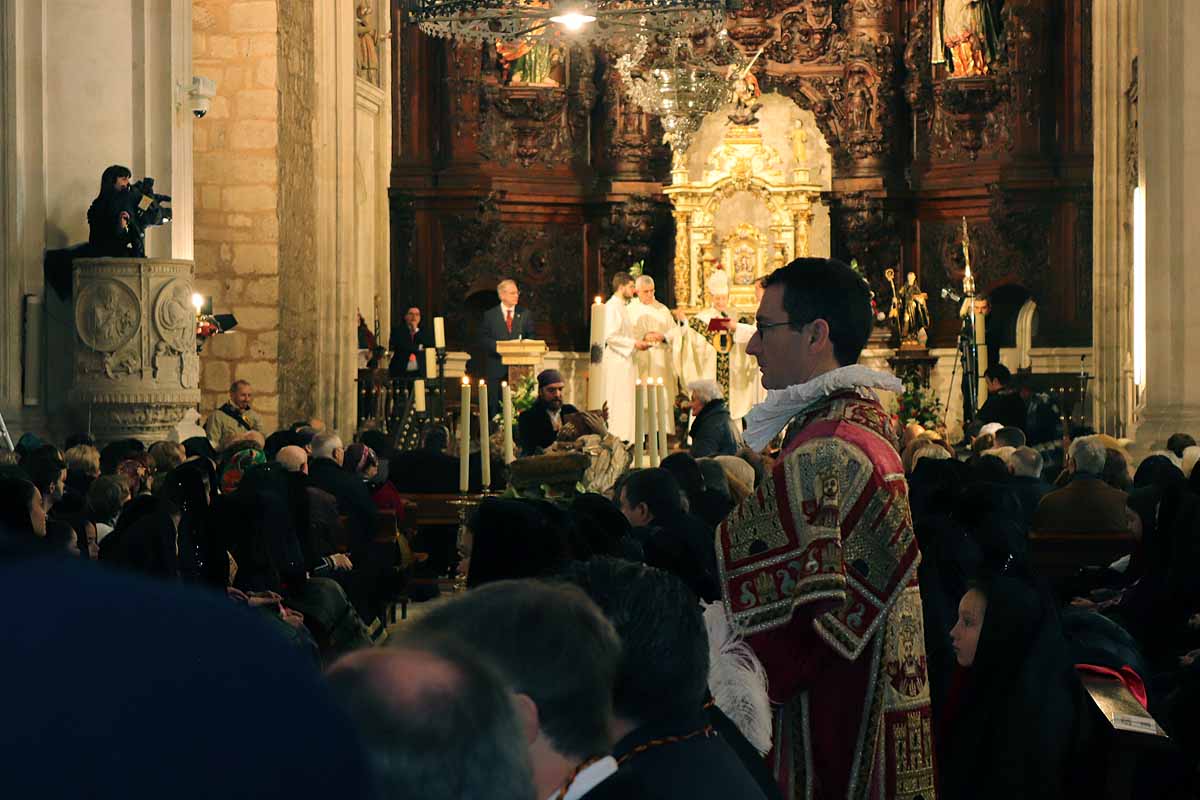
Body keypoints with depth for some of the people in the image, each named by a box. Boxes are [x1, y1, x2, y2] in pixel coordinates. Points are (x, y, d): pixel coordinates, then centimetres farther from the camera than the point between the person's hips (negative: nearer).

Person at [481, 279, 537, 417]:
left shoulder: (525, 314, 12)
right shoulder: (489, 315, 6)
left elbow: (532, 336, 8)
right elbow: (483, 338, -1)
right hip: (497, 368, -1)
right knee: (495, 405, 0)